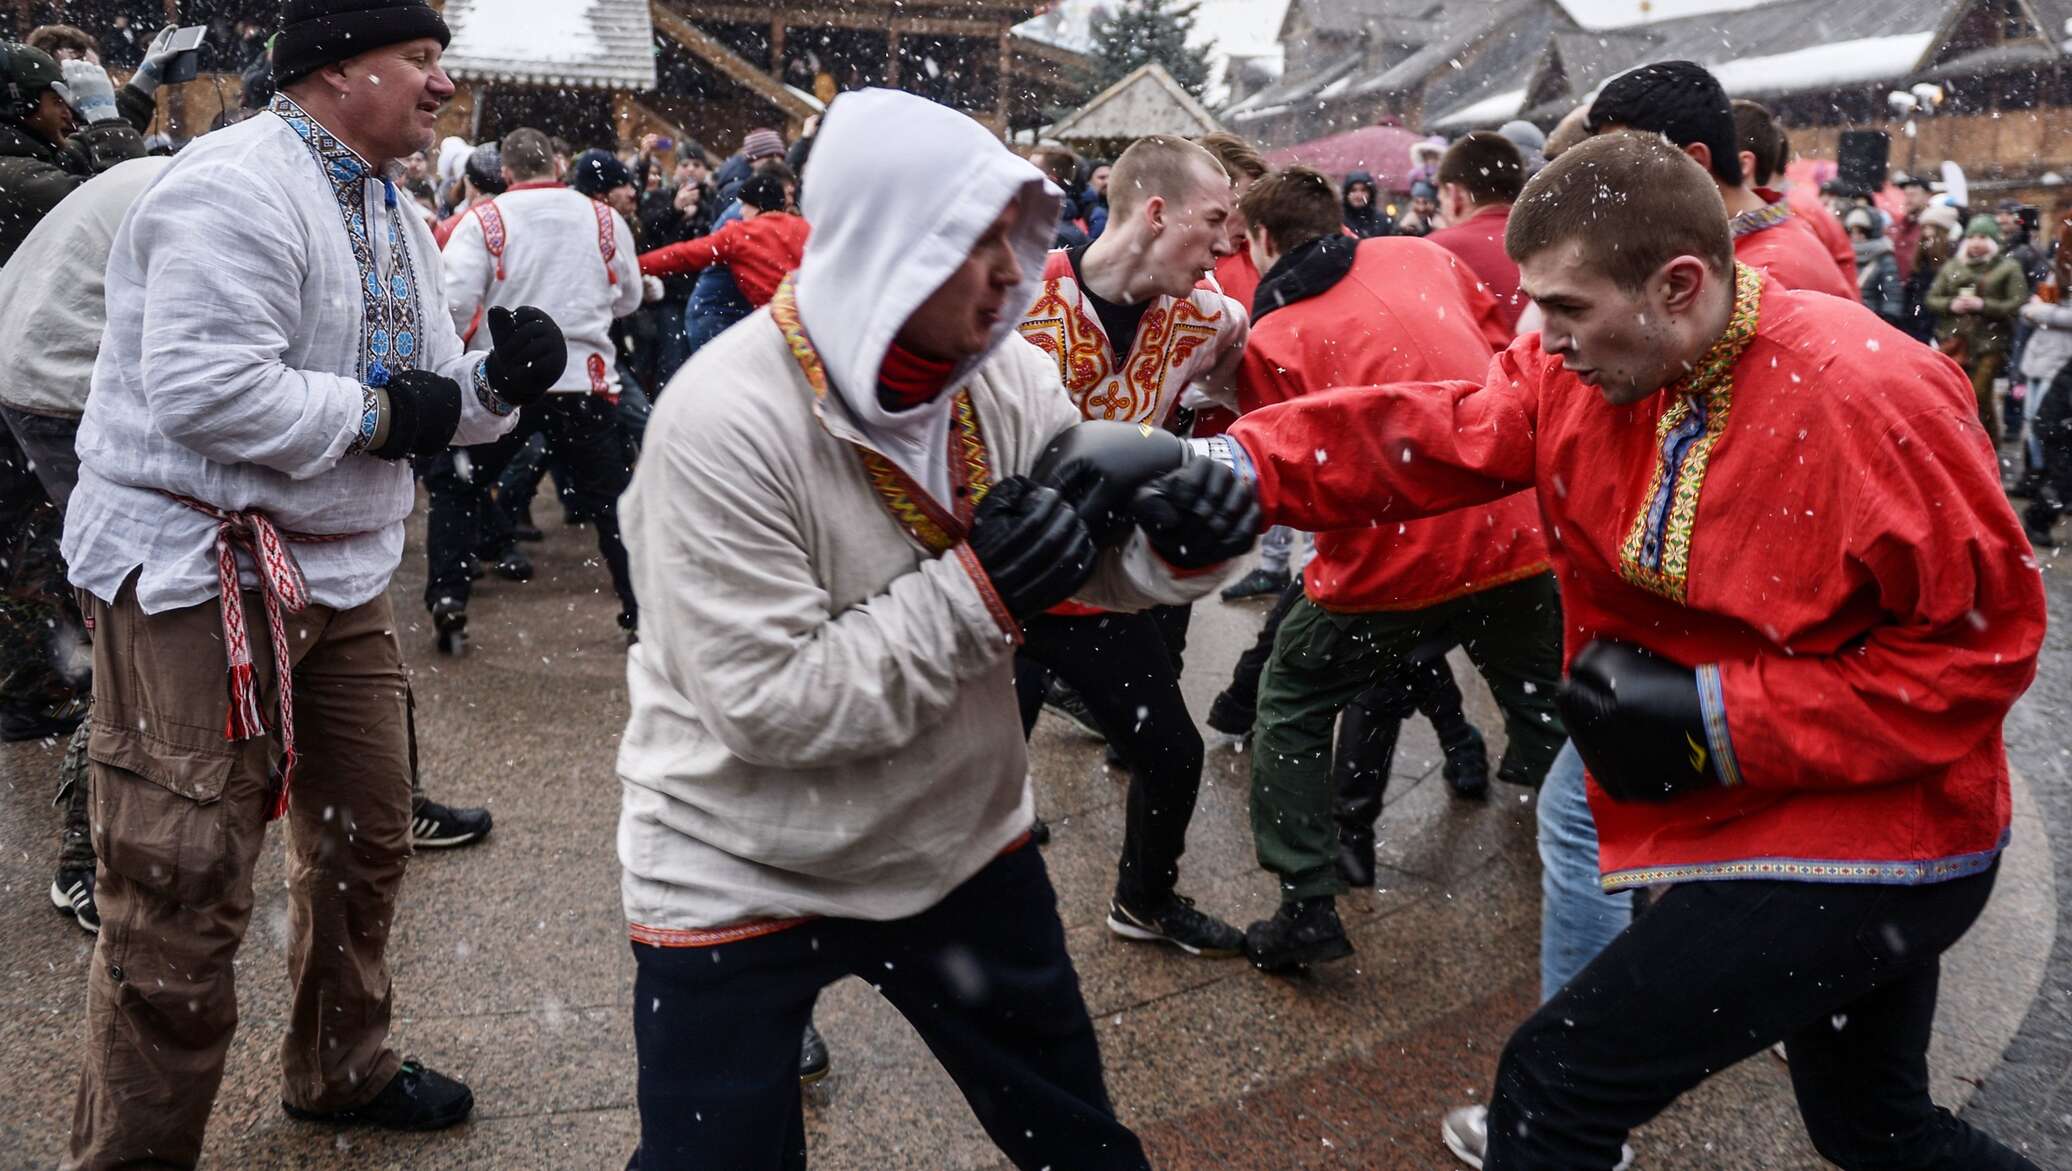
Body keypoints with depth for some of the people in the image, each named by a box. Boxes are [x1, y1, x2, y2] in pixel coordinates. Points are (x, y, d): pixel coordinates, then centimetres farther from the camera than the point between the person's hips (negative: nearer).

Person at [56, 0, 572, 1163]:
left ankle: (343, 1068, 39)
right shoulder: (236, 191, -17)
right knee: (186, 890, -4)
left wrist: (498, 380, -6)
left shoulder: (393, 215, 13)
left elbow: (428, 397, 15)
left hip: (340, 568, 10)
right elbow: (202, 390, -27)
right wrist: (376, 414, -18)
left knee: (366, 838, 18)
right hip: (197, 570, -9)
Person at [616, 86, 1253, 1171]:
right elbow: (770, 707, -28)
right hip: (740, 877, -5)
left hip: (961, 837, 6)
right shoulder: (726, 421, -26)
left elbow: (1092, 557, 0)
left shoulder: (1003, 374, -7)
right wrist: (975, 589, -31)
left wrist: (1176, 538, -23)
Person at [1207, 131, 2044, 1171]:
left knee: (1556, 1078, -6)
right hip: (1774, 812, 7)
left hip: (1868, 849, -7)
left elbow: (1982, 646, -20)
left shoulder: (1866, 396, -25)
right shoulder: (1585, 365, -6)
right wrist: (1243, 465, -31)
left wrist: (1722, 720, -25)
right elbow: (1422, 434, -14)